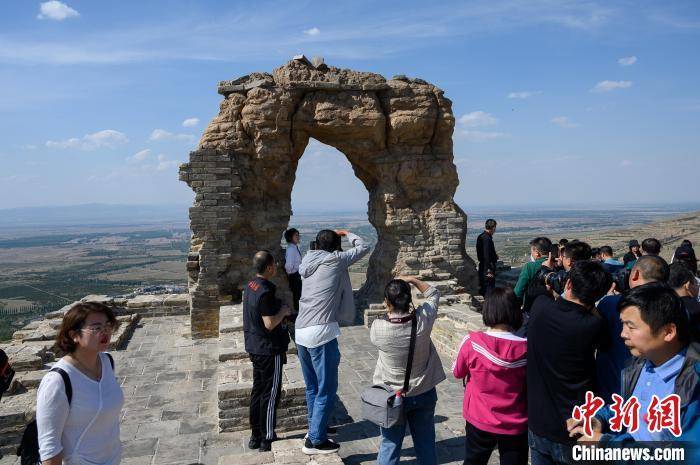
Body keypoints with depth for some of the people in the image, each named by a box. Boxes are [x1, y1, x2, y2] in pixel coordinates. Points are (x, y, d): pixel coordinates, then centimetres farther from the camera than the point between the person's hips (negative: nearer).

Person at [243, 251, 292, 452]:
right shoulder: (265, 292, -24)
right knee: (271, 394, 2)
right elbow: (270, 324, -24)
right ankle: (267, 441, 11)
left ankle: (255, 436, 28)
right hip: (269, 350, -9)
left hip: (255, 348, 9)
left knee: (258, 390, 17)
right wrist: (284, 311, -10)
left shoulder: (251, 286, 6)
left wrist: (280, 310, 12)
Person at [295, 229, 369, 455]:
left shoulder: (307, 262, 10)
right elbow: (363, 248, 7)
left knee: (312, 386, 22)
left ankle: (316, 426, 37)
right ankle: (315, 440, 12)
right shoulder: (335, 260, -5)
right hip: (321, 333, -7)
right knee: (327, 389, 5)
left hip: (301, 332, 8)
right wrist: (347, 234, 22)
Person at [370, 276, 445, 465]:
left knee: (390, 445, 14)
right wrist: (412, 280, -2)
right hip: (424, 393, 2)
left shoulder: (378, 328, -23)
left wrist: (389, 313, 3)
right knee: (426, 444, 17)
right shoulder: (423, 320, -19)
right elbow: (433, 294, 1)